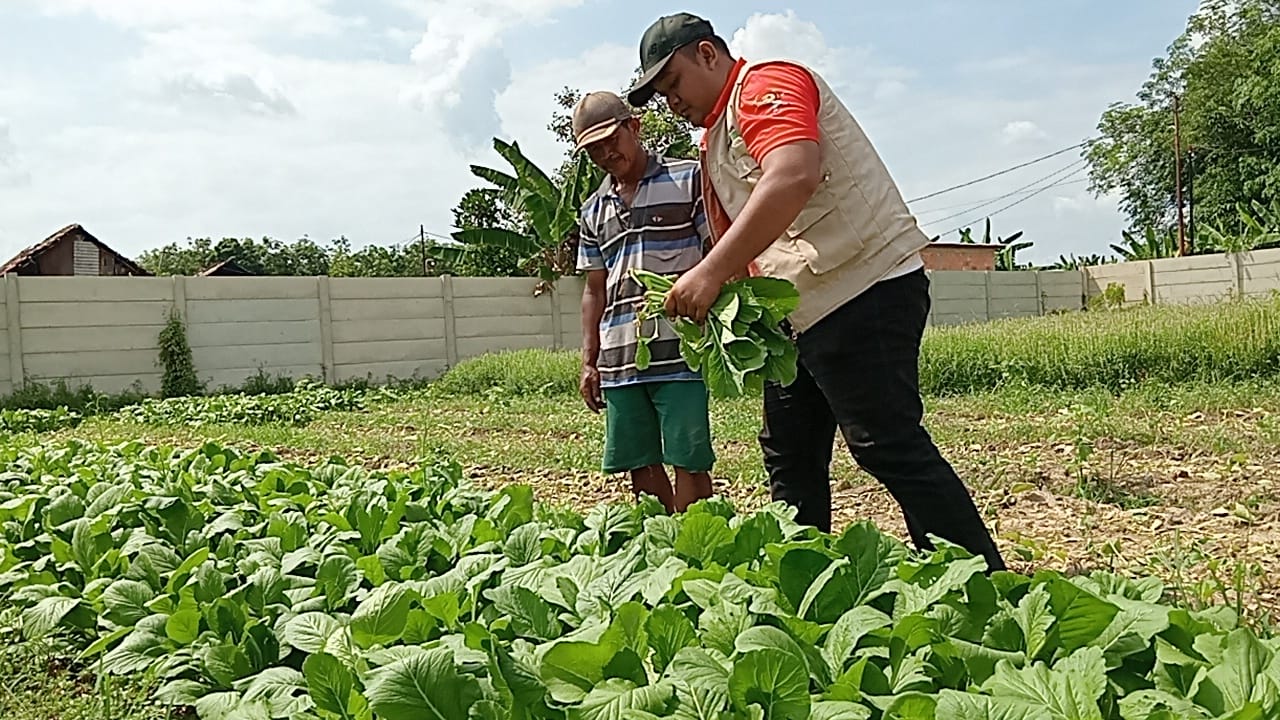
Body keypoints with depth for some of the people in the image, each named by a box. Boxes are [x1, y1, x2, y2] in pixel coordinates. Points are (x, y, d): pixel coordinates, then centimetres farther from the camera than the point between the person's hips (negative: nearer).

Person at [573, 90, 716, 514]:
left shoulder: (688, 179, 4)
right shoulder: (593, 211, 19)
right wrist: (589, 361, 15)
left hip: (679, 353, -5)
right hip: (619, 361, 5)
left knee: (688, 461, -4)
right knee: (640, 466, 8)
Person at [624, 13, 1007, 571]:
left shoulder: (767, 85, -7)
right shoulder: (714, 141, 23)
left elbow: (794, 176, -27)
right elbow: (738, 243, 25)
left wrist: (710, 274, -28)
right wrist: (721, 297, 5)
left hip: (865, 289, -10)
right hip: (800, 315, 10)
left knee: (891, 446, -12)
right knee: (789, 456, 12)